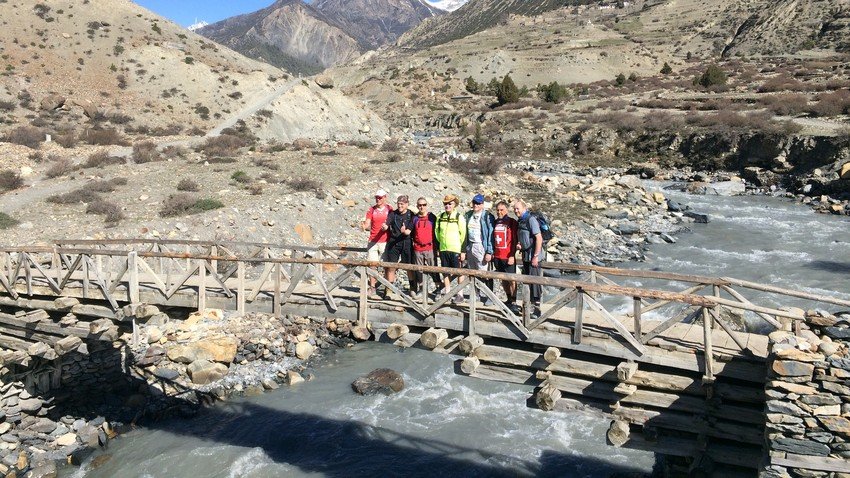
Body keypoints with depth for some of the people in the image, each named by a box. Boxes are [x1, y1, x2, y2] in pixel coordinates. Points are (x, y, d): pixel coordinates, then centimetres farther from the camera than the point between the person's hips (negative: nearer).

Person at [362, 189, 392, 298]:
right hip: (373, 241, 2)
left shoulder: (389, 209, 4)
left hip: (385, 241, -2)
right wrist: (365, 226, -21)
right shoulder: (371, 210, 8)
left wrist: (387, 227, -20)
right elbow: (367, 224, 2)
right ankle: (372, 288, 4)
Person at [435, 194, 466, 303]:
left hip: (455, 250, -5)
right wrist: (441, 241, 13)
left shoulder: (459, 217, -6)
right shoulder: (440, 217, 7)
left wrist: (461, 247, -1)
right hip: (443, 249, 5)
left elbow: (463, 234, -4)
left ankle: (460, 294, 6)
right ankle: (447, 292, 20)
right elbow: (437, 231, 18)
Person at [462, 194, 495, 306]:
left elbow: (491, 235, -10)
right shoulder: (467, 216, 11)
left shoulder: (487, 217, -6)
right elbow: (465, 234, 13)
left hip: (481, 247, -6)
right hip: (470, 247, 6)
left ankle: (489, 296, 2)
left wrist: (489, 252, -14)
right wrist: (463, 250, 10)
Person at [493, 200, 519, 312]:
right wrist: (492, 252, 13)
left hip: (508, 257, -6)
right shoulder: (495, 222, 12)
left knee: (511, 280, -6)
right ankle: (509, 299, 22)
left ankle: (513, 303, -4)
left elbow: (515, 240, -7)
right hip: (497, 256, 6)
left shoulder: (512, 222, -4)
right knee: (503, 279, 12)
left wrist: (512, 255, -12)